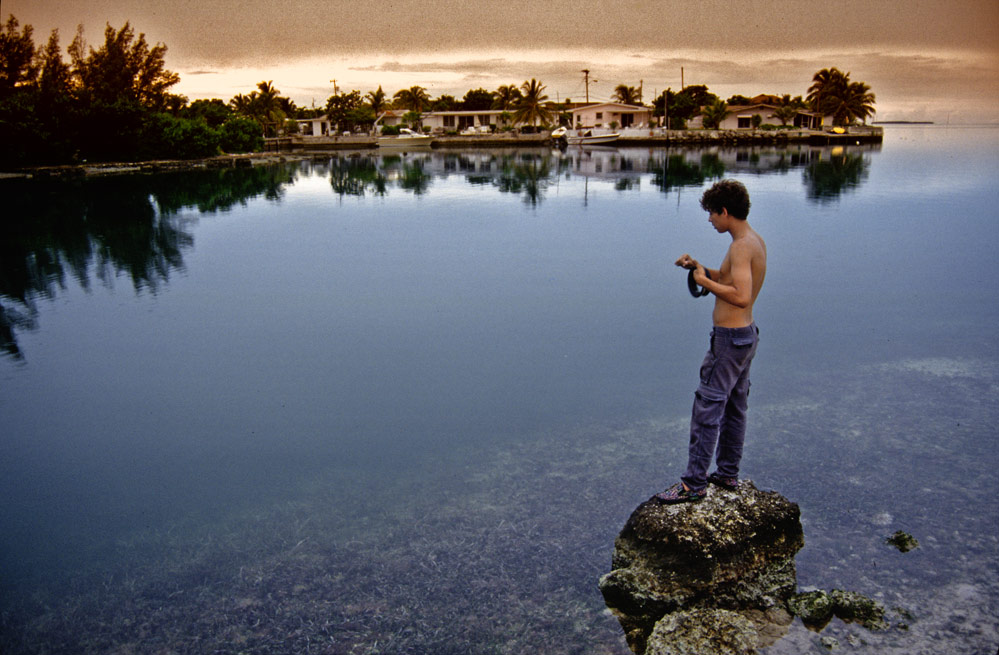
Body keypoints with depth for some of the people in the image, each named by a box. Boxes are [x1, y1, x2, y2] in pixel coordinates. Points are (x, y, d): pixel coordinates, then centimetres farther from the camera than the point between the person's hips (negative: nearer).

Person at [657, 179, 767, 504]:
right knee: (734, 407, 17)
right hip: (745, 335, 11)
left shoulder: (741, 246, -20)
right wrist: (699, 267, 9)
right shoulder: (755, 241, 12)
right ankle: (728, 474, 29)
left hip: (729, 339, -11)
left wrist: (704, 281, -18)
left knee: (707, 409, -6)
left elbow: (741, 296, -30)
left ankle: (694, 483, -1)